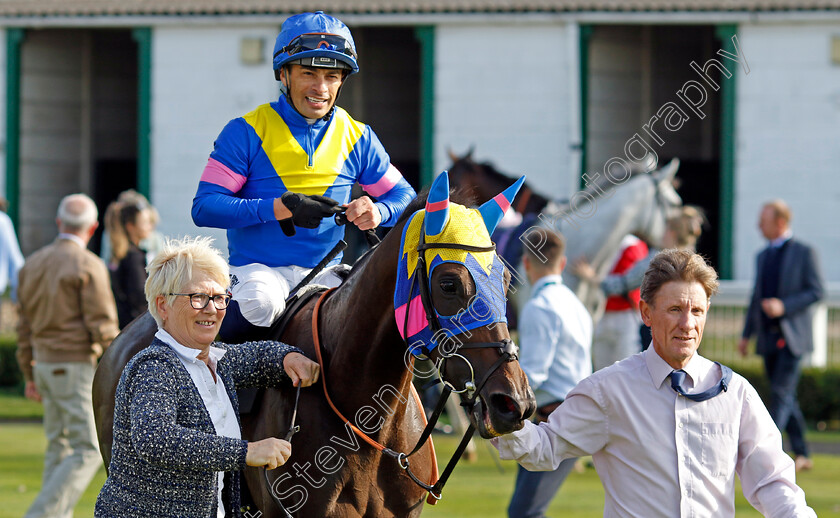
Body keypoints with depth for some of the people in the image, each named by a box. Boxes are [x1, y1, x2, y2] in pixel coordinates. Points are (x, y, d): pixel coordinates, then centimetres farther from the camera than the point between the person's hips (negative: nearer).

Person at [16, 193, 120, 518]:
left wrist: (30, 376, 21)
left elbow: (25, 326, 15)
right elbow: (103, 327, -15)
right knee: (88, 452, -6)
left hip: (46, 366, 8)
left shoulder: (34, 264, 11)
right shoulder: (88, 266, -12)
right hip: (77, 368, -8)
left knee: (59, 448, 14)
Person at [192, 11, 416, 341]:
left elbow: (404, 196, 13)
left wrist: (377, 211, -13)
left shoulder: (357, 138, 7)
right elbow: (204, 208, -11)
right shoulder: (247, 132, -5)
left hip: (326, 272, 3)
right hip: (256, 268, -3)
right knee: (261, 302, -37)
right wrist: (278, 209, -24)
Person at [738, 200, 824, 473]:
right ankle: (801, 455, 14)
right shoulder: (763, 256, 17)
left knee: (782, 392, -14)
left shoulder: (803, 253, -3)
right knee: (784, 396, 7)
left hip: (792, 337, -7)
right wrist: (747, 334, 18)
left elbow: (816, 291, -8)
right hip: (769, 337, 7)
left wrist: (784, 306, -19)